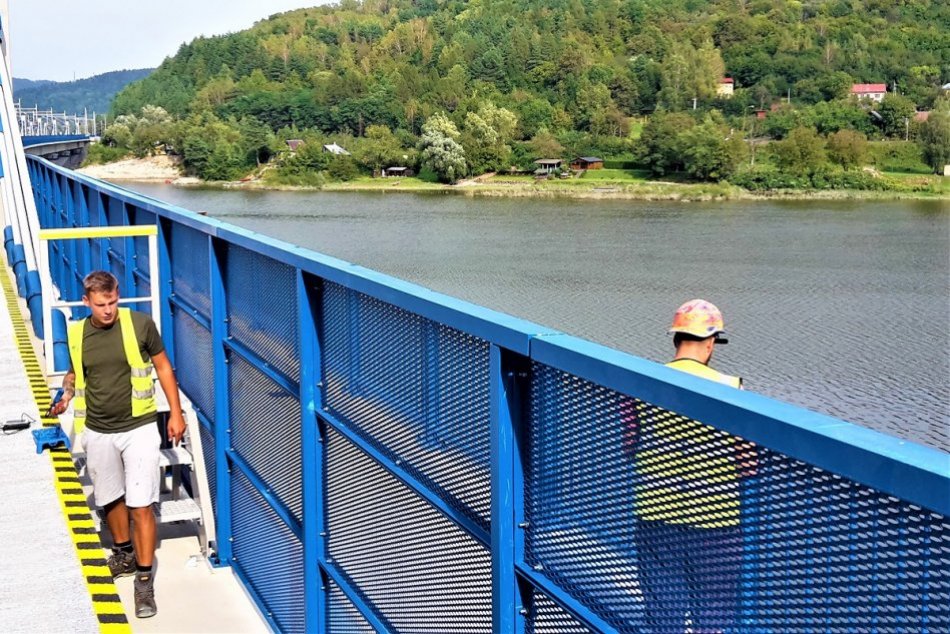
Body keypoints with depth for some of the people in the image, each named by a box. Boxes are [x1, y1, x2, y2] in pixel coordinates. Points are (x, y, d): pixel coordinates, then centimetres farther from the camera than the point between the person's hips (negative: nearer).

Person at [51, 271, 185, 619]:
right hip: (98, 432, 4)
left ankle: (144, 579, 5)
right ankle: (124, 554, 43)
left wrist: (175, 413, 1)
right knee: (112, 499, 19)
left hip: (139, 427, -3)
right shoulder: (76, 334, -1)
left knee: (141, 506, -5)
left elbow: (163, 366, 2)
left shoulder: (140, 324, -9)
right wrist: (66, 396, -3)